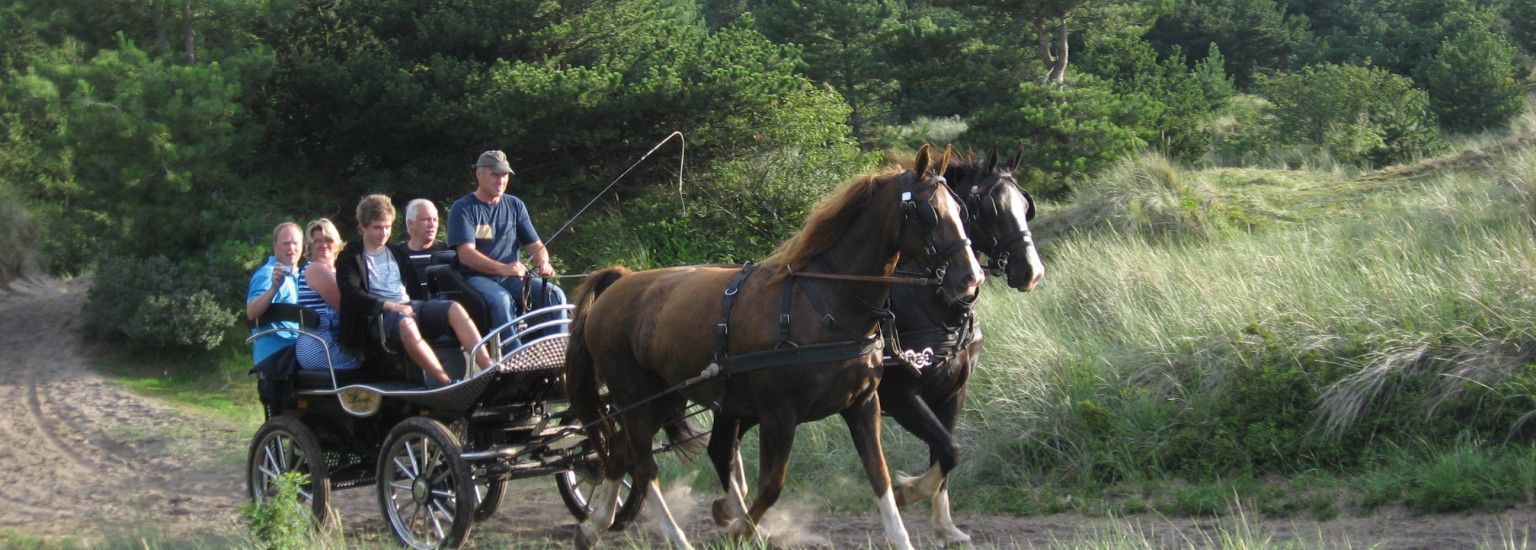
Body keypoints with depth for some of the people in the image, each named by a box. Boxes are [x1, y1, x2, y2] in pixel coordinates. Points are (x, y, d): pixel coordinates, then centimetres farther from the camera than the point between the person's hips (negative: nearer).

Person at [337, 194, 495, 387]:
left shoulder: (397, 254, 27)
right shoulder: (349, 258, 9)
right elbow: (351, 294, -7)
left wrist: (412, 307, 4)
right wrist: (388, 305, -18)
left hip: (409, 306, 6)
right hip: (378, 315, -6)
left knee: (454, 309, -23)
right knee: (406, 323, -42)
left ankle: (490, 369, -35)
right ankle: (445, 382, -49)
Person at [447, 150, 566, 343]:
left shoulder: (515, 206, 15)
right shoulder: (463, 209, -2)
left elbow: (535, 245, 14)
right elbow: (466, 254, -15)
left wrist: (543, 262, -12)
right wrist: (502, 268, -31)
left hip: (512, 279, 5)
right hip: (476, 278, -5)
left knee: (555, 295, -20)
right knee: (501, 299, -37)